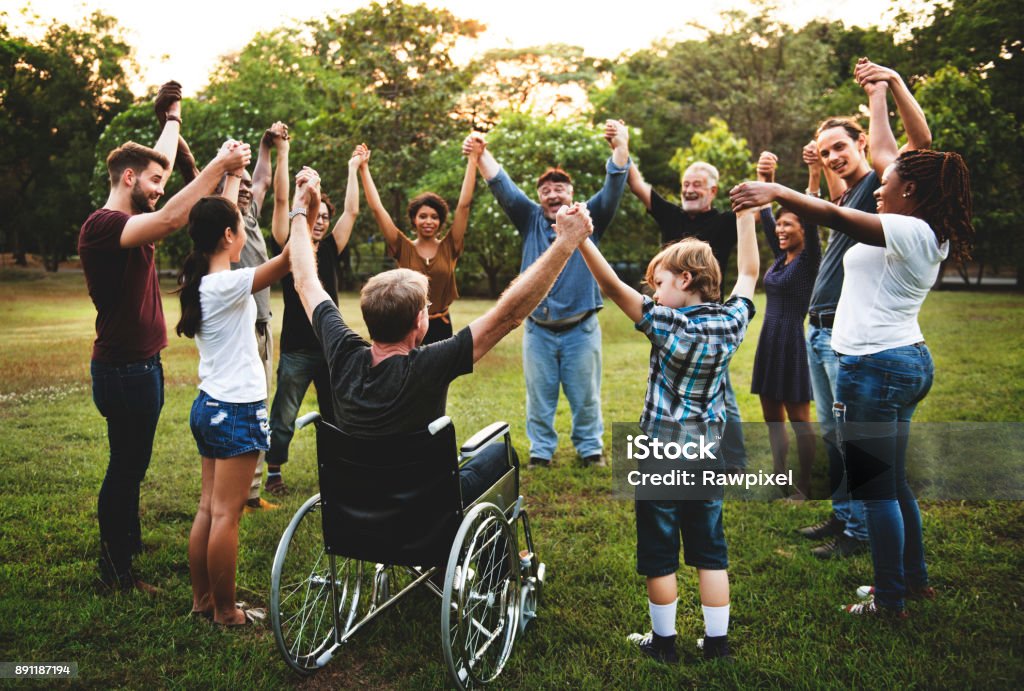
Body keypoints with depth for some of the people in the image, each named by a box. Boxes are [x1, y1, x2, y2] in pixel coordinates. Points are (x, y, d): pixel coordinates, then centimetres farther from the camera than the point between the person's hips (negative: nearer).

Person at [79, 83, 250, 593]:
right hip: (124, 368, -10)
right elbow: (171, 220, -34)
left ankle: (128, 544, 33)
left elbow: (161, 159, 24)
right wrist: (218, 166, -32)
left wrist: (173, 116, 34)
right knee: (126, 466, -1)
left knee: (131, 464, 19)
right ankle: (115, 571, 11)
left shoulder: (129, 221, 10)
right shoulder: (103, 225, -18)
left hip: (141, 364, 10)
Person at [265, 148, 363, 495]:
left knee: (336, 415, 13)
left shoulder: (330, 251, 8)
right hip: (297, 350, -4)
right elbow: (281, 200, -9)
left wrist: (353, 167, 12)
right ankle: (273, 473, 20)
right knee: (284, 418, 5)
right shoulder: (288, 248, -3)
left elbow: (352, 211, 8)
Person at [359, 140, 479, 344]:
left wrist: (472, 160, -9)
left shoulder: (449, 248, 0)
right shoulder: (404, 248, -1)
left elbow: (464, 205, -5)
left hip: (441, 328, 1)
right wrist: (364, 168, -7)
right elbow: (377, 208, -4)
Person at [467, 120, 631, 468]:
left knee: (585, 395, 10)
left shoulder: (588, 218, 3)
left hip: (581, 327, -1)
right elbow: (503, 187, -4)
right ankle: (540, 451, 24)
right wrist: (482, 154, -20)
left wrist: (620, 148, -29)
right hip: (538, 329, 1)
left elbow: (613, 189, -11)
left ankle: (590, 448, 25)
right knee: (539, 395, 10)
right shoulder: (531, 219, 6)